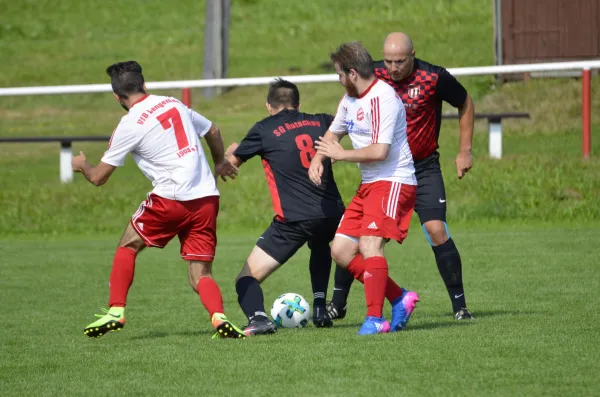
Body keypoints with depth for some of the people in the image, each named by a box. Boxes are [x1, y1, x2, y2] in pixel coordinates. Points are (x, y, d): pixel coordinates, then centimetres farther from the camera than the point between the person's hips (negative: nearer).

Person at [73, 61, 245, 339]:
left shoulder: (130, 125, -4)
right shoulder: (174, 104, 12)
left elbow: (98, 177, 3)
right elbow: (213, 132, 27)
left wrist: (81, 165, 26)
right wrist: (220, 163, 46)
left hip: (171, 199, -5)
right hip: (207, 198, 5)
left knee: (128, 245, 19)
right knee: (200, 276, 6)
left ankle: (116, 312, 13)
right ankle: (219, 318, -21)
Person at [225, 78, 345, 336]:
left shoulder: (265, 130, 2)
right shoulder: (320, 122, 11)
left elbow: (232, 161, 18)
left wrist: (232, 150, 39)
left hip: (293, 220, -5)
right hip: (332, 213, 5)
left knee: (247, 278, 1)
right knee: (320, 248, 41)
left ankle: (258, 318, -28)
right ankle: (320, 308, 28)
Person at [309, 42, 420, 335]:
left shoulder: (382, 98, -17)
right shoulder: (350, 99, 13)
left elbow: (379, 151, -25)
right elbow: (332, 135, 28)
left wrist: (340, 155, -12)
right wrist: (317, 160, 7)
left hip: (393, 182, -10)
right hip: (368, 185, 10)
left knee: (369, 244, -24)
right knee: (340, 251, 4)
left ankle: (375, 319, -21)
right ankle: (399, 298, 11)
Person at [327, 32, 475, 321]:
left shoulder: (434, 78, -16)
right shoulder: (373, 75, -9)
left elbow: (465, 104, 2)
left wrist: (465, 151, 1)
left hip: (423, 168, -2)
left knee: (436, 230, -16)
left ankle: (460, 305, -6)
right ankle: (337, 304, 12)